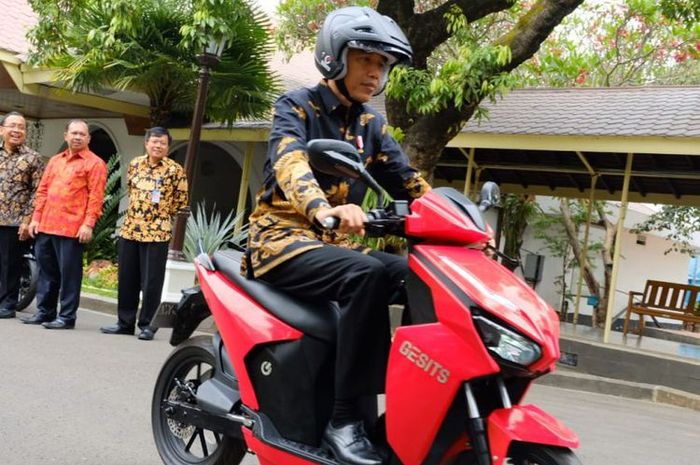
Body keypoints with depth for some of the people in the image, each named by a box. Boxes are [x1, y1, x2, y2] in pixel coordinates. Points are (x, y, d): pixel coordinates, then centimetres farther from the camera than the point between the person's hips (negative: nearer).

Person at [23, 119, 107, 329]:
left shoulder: (95, 163, -1)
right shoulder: (55, 160, 19)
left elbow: (95, 197, -9)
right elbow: (42, 191, 18)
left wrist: (88, 224, -16)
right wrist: (36, 217, 10)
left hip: (72, 229, -6)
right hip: (45, 226, 6)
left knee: (69, 273, -2)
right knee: (46, 271, 12)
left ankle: (67, 317, 6)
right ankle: (44, 312, 23)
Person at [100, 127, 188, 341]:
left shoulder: (175, 170, -6)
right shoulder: (135, 164, 7)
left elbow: (182, 201, -1)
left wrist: (160, 214, 4)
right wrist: (137, 209, 13)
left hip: (157, 232, -5)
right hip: (130, 228, 5)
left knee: (151, 281, 0)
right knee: (127, 279, 11)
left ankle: (147, 325, 12)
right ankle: (125, 322, 22)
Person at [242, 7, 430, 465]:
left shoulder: (372, 125, 14)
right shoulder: (296, 106, -5)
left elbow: (410, 184, 9)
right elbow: (290, 163, -26)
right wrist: (325, 209, -47)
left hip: (336, 243, 6)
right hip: (283, 237, -6)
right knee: (368, 274, -34)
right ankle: (344, 417, -28)